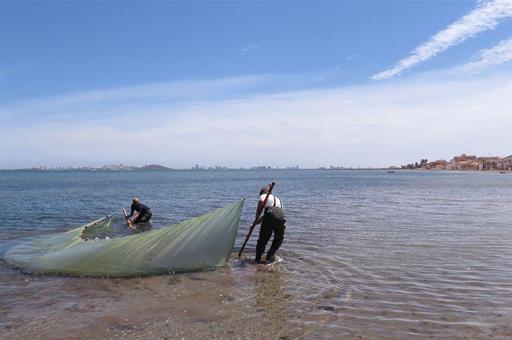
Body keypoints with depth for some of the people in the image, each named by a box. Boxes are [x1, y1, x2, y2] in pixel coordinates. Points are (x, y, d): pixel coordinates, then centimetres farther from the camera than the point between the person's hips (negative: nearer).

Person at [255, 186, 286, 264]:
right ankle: (270, 257, 20)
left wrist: (257, 217, 1)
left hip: (270, 214, -4)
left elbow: (261, 201, -5)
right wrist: (259, 221, 38)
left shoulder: (264, 195, 21)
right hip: (281, 216, 4)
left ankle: (258, 258, 22)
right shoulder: (277, 199, 39)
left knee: (263, 238, 13)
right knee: (279, 239, 26)